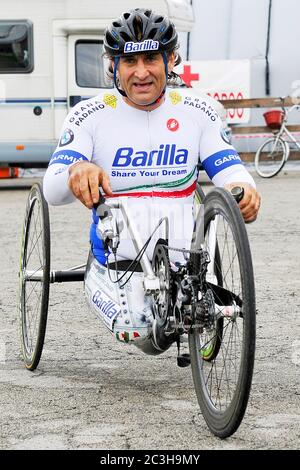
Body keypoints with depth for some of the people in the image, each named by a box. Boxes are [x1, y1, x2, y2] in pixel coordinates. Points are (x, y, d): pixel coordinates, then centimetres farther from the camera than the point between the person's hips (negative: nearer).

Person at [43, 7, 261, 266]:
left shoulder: (196, 111, 6)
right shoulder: (89, 115, 0)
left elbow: (229, 169, 2)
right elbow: (52, 191, -10)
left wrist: (243, 188, -24)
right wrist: (76, 171, -35)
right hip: (114, 264, -1)